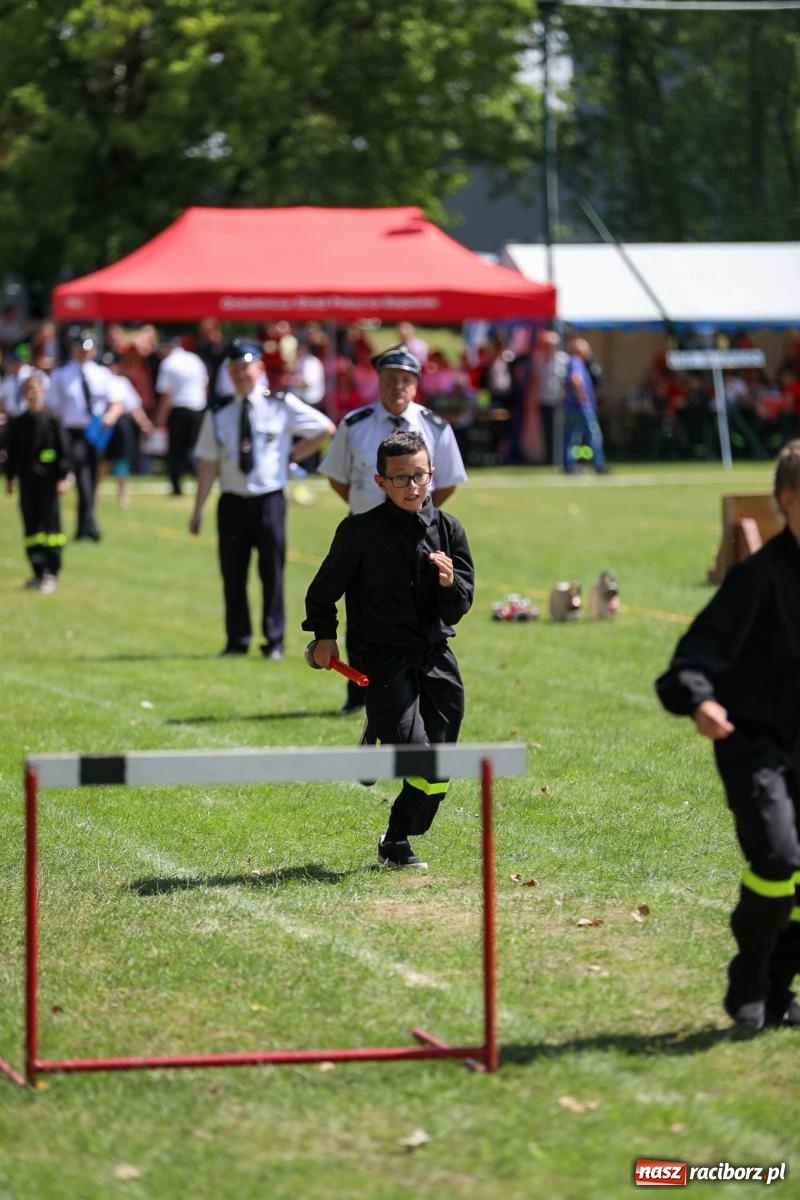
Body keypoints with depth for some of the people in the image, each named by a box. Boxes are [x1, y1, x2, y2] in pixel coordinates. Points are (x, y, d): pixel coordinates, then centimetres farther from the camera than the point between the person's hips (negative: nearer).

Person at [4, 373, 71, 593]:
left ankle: (51, 573, 1)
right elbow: (12, 453, 13)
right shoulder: (17, 424, 6)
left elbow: (64, 451, -4)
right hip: (27, 482, 4)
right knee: (31, 527, 6)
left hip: (48, 481, -4)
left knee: (51, 525, -3)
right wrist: (9, 479, 11)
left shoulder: (52, 421, -4)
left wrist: (63, 477, -9)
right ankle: (38, 573, 12)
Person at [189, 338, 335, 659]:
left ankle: (274, 641, 6)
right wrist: (198, 509, 1)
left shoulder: (282, 405, 0)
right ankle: (237, 641, 16)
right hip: (232, 501, 2)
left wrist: (293, 455, 4)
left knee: (272, 571, -1)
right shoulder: (218, 413, 5)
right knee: (233, 573, 6)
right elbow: (208, 463, 5)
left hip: (269, 500, -2)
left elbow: (325, 428, 8)